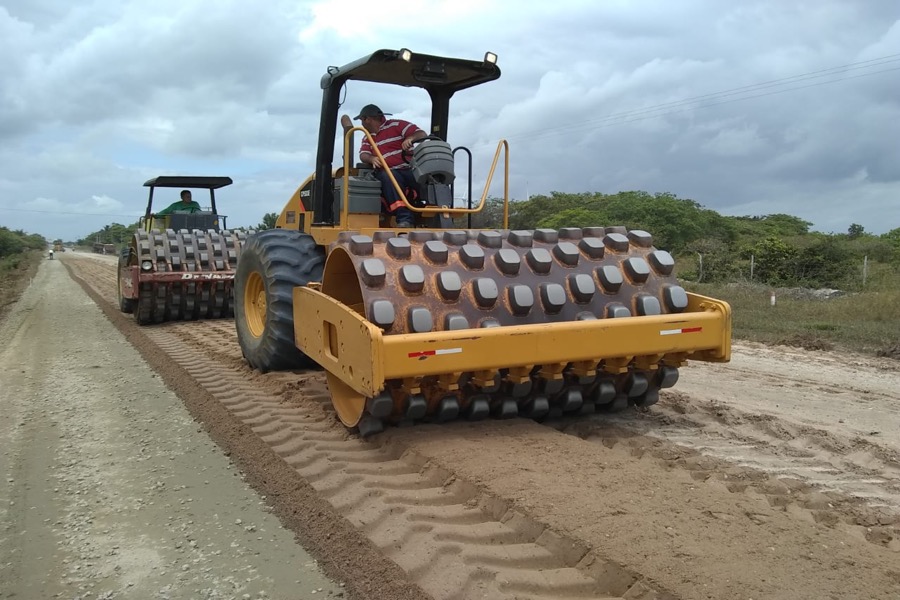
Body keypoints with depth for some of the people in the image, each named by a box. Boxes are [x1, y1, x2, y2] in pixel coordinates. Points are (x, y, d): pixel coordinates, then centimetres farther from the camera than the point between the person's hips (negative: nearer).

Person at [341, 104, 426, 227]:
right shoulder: (368, 138, 26)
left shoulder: (396, 125, 9)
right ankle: (404, 218, -44)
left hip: (410, 170, -2)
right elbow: (363, 155, 6)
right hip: (389, 172, 2)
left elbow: (422, 135, -1)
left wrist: (410, 138, -22)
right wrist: (371, 159, -18)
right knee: (388, 176, -34)